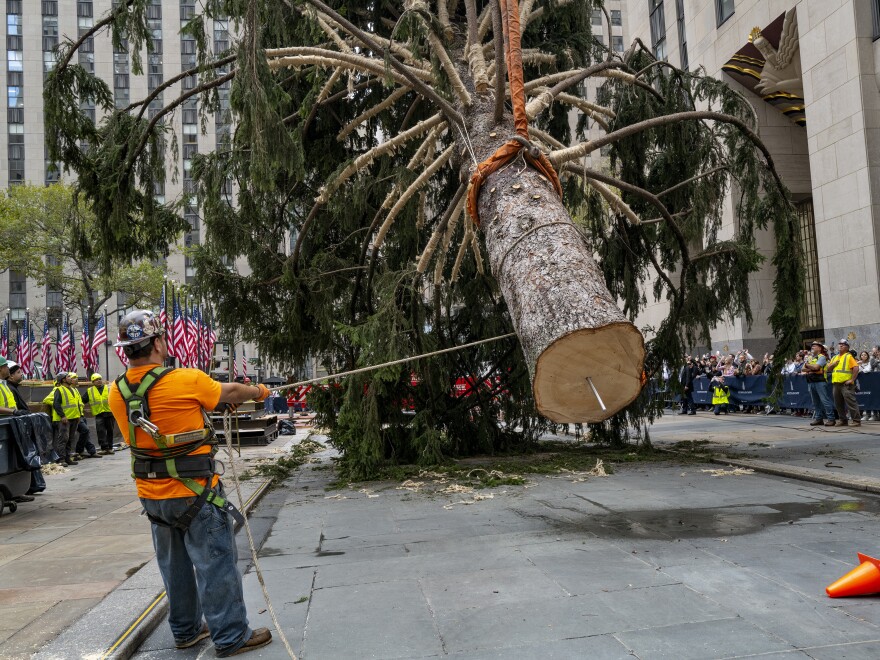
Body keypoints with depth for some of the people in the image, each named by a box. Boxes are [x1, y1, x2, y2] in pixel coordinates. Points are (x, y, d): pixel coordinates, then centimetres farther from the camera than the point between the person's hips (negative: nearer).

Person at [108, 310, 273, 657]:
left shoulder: (118, 392, -2)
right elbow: (231, 392, -2)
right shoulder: (188, 380, -20)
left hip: (152, 494, 6)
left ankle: (185, 630, 33)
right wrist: (259, 391, 18)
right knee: (215, 563, 5)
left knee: (174, 565, 19)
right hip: (194, 494, -6)